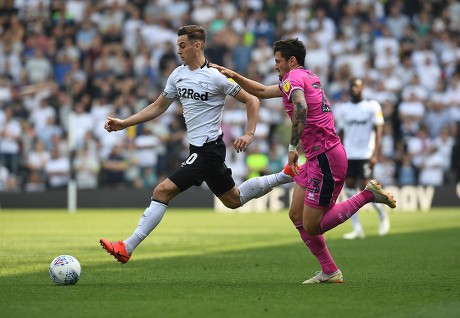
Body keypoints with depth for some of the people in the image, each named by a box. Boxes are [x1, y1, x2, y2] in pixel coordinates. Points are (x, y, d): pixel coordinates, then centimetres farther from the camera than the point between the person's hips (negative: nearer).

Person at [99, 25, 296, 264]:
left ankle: (127, 247, -10)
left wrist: (249, 134, -15)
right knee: (233, 200, 19)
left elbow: (251, 101, -7)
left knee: (163, 191, -15)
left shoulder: (216, 77, -13)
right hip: (199, 149, 9)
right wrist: (124, 123, 11)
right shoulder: (178, 74, 9)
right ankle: (285, 176, 31)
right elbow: (158, 107, 18)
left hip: (208, 150, -9)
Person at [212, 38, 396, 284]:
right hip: (317, 158, 10)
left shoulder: (294, 78, -10)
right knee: (296, 215, 11)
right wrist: (234, 76, 29)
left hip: (325, 158, -10)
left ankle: (368, 194, -4)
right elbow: (262, 92, 33)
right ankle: (329, 271, 14)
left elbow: (301, 107, -33)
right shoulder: (307, 77, 20)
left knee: (312, 226, -7)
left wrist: (293, 147, -29)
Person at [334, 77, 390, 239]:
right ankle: (357, 229, 3)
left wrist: (375, 154, -16)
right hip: (348, 156, 4)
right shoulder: (342, 109, 10)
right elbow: (340, 135, 15)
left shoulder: (372, 107, -1)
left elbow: (378, 132, -6)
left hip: (366, 155, -4)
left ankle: (383, 217, 15)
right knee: (349, 190, -2)